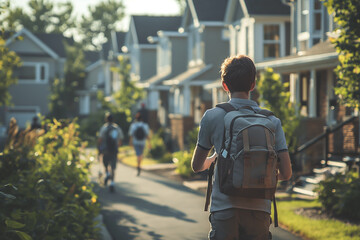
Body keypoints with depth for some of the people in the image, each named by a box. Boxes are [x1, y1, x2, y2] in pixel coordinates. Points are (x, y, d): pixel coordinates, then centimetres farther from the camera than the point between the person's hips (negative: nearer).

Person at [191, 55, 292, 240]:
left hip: (224, 209, -2)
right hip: (259, 210, 2)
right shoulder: (272, 121, 5)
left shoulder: (212, 117, 0)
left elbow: (197, 166, 9)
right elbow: (285, 173, 1)